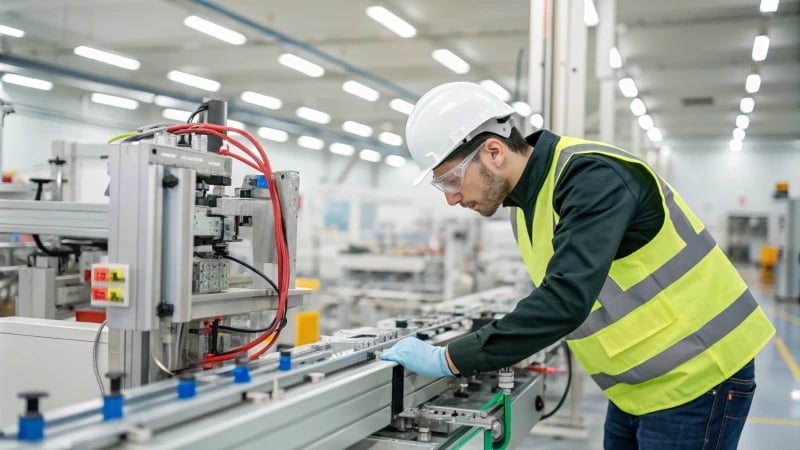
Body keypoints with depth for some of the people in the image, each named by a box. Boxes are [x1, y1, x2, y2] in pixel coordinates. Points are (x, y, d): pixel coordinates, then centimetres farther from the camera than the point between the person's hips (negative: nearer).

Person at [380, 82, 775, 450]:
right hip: (640, 383, 8)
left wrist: (450, 360, -31)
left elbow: (565, 300, -35)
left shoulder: (593, 176, -25)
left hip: (696, 378, -8)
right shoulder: (526, 201, 3)